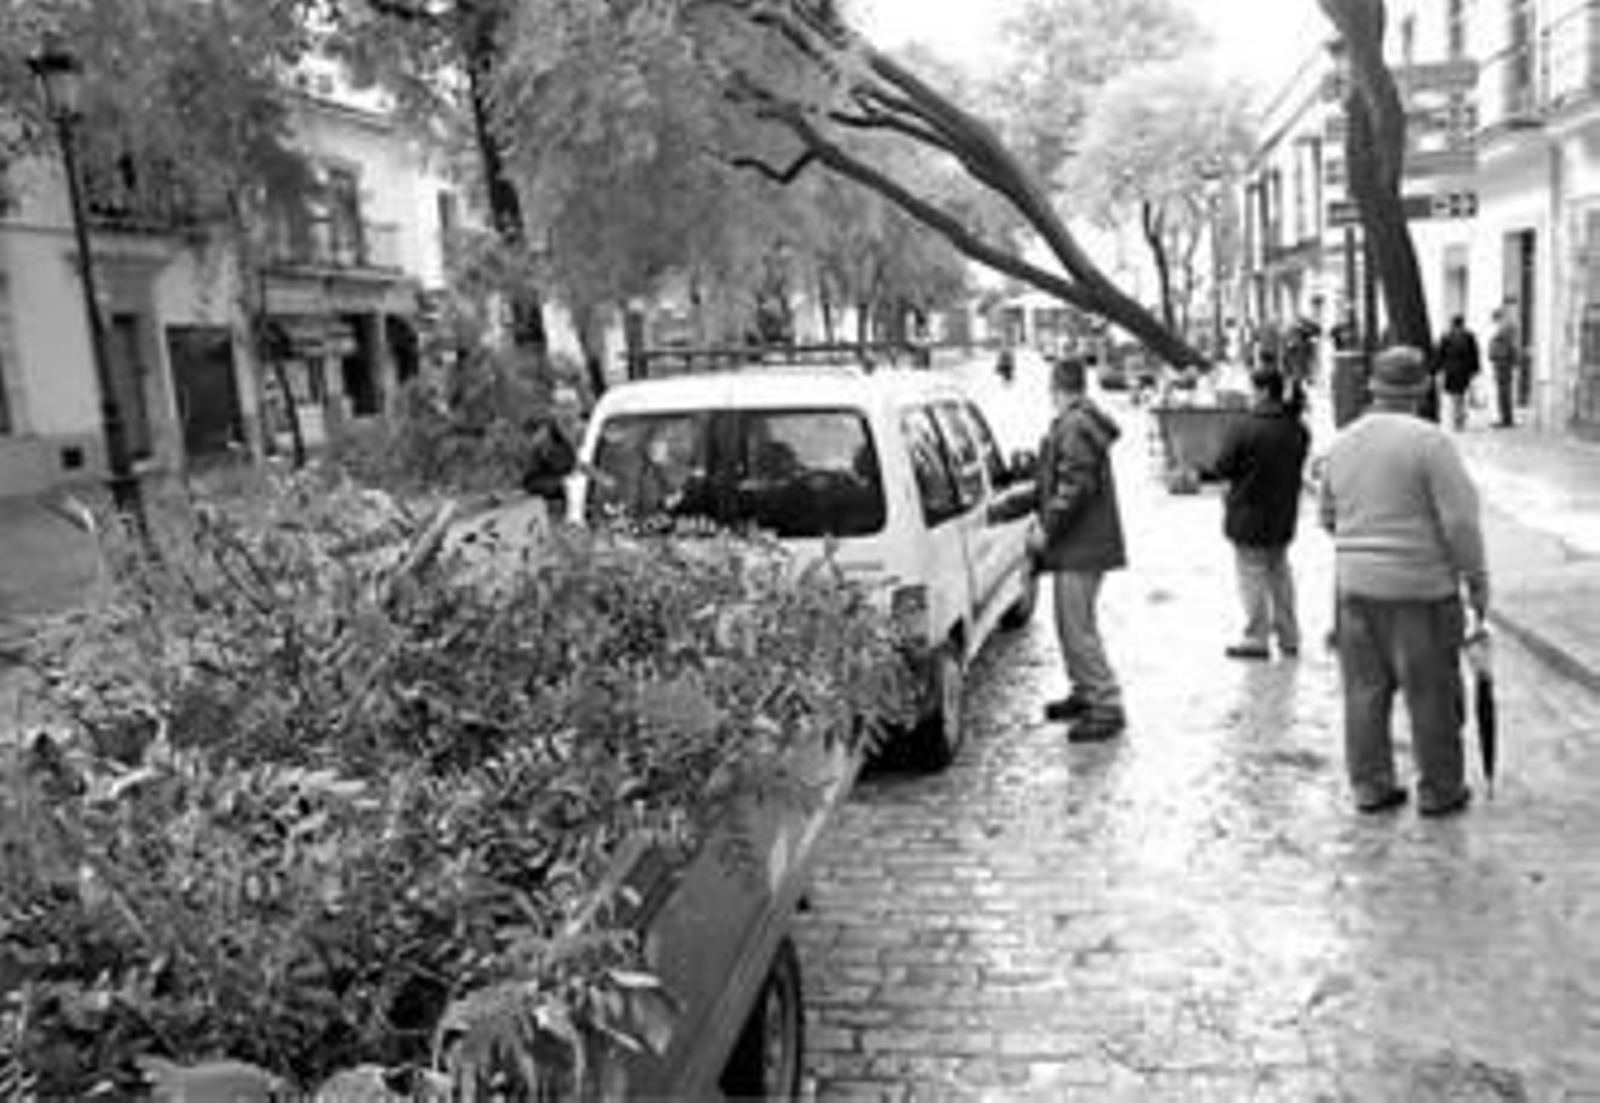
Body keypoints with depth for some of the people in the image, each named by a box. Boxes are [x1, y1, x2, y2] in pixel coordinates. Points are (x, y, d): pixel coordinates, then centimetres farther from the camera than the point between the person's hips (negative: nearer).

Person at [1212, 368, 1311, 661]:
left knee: (1253, 575, 2)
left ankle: (1256, 639, 6)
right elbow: (1299, 467, 12)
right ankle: (1289, 638, 24)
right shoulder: (1298, 428, 1)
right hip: (1284, 516, 7)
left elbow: (1222, 468, -14)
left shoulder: (1246, 428, -21)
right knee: (1280, 574, 17)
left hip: (1250, 516, -6)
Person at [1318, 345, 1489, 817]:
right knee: (1431, 692, 8)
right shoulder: (1429, 441, -14)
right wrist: (1478, 583, -5)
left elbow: (1328, 517, 15)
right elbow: (1460, 521, -15)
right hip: (1420, 588, -5)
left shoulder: (1341, 444, 5)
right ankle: (1438, 790, 20)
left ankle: (1369, 785, 21)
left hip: (1355, 585, 5)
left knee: (1365, 689, 12)